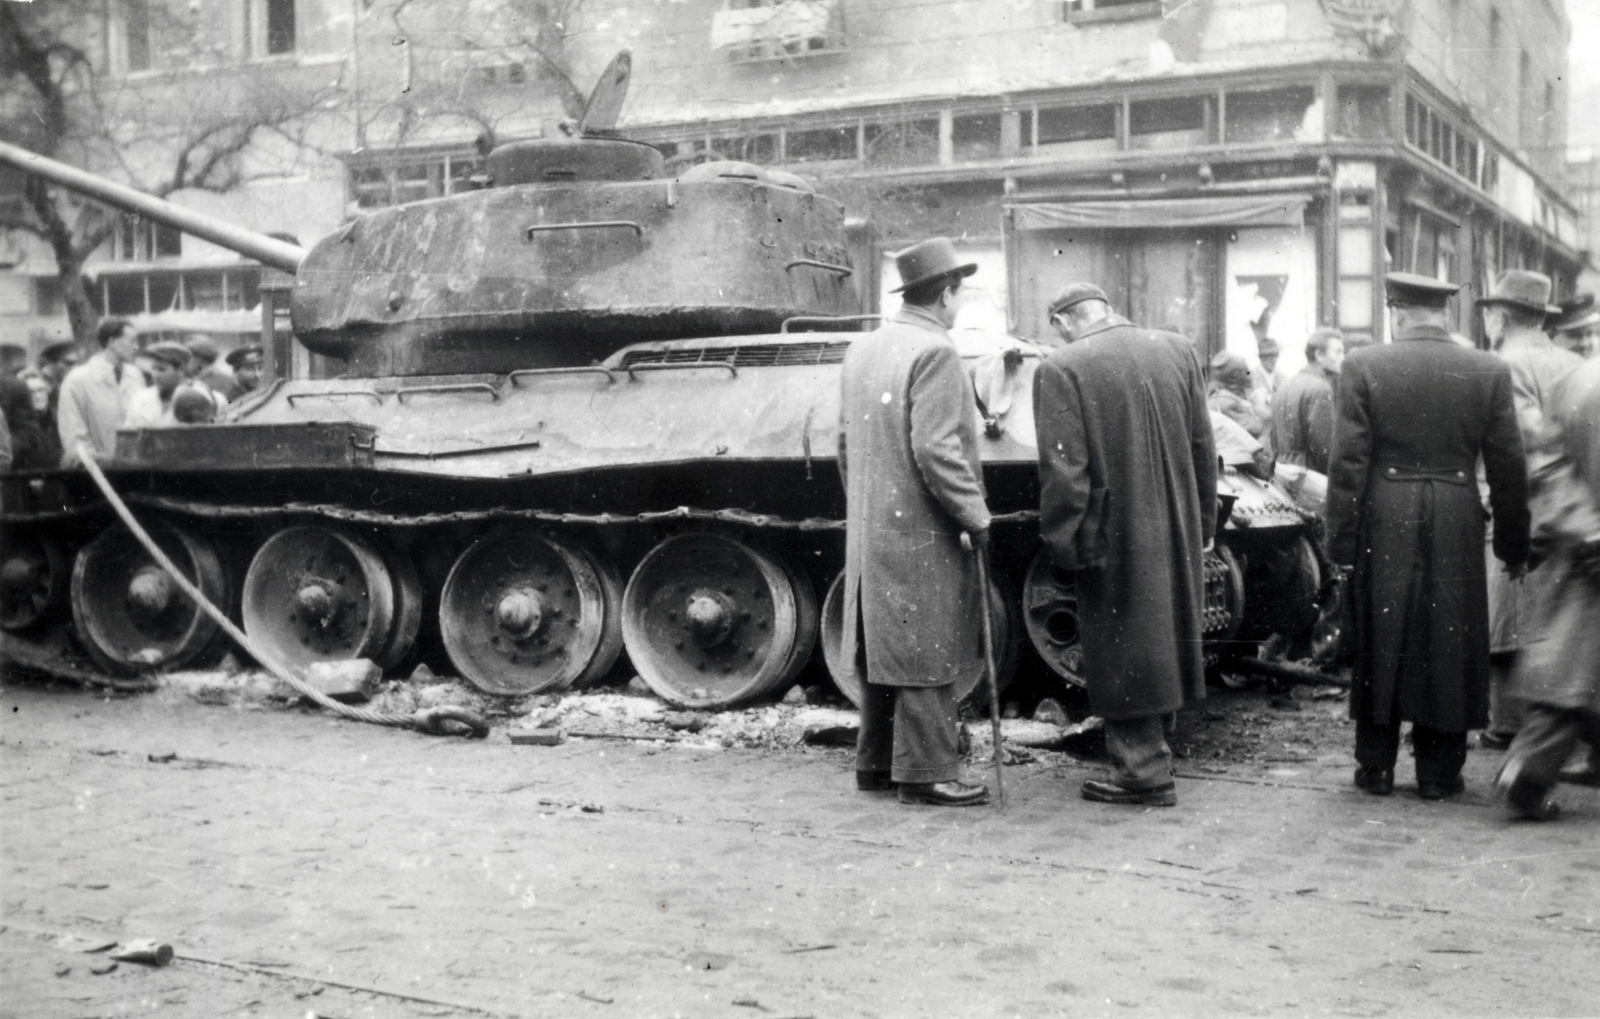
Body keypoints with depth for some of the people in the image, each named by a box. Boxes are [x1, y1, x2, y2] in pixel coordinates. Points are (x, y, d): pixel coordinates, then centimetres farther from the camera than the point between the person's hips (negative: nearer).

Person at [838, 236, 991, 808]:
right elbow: (936, 451, -22)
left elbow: (845, 442, 15)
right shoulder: (935, 354, -15)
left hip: (870, 531, 9)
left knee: (883, 649, 16)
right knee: (927, 653, -1)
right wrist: (976, 516, -14)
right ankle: (926, 774, 4)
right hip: (923, 532, -8)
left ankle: (875, 762, 23)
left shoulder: (862, 350, 10)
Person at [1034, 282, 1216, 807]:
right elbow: (1204, 448, 8)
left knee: (1123, 651, 5)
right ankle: (1147, 757, 31)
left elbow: (1063, 470, -17)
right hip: (1177, 532, 6)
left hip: (1114, 539, -6)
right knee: (1162, 640, 18)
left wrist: (1064, 543, -9)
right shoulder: (1178, 351, 3)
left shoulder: (1062, 370, -14)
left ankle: (1145, 771, 11)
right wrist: (1202, 524, 15)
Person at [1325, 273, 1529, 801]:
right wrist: (1512, 544, 11)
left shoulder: (1364, 366, -6)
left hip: (1383, 525, -1)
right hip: (1457, 527, 1)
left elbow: (1348, 461, -7)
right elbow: (1508, 466, 2)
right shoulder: (1489, 372, 0)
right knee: (1447, 645, 10)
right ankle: (1438, 772, 16)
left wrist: (1341, 541, -3)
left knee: (1379, 644, 10)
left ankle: (1376, 768, 17)